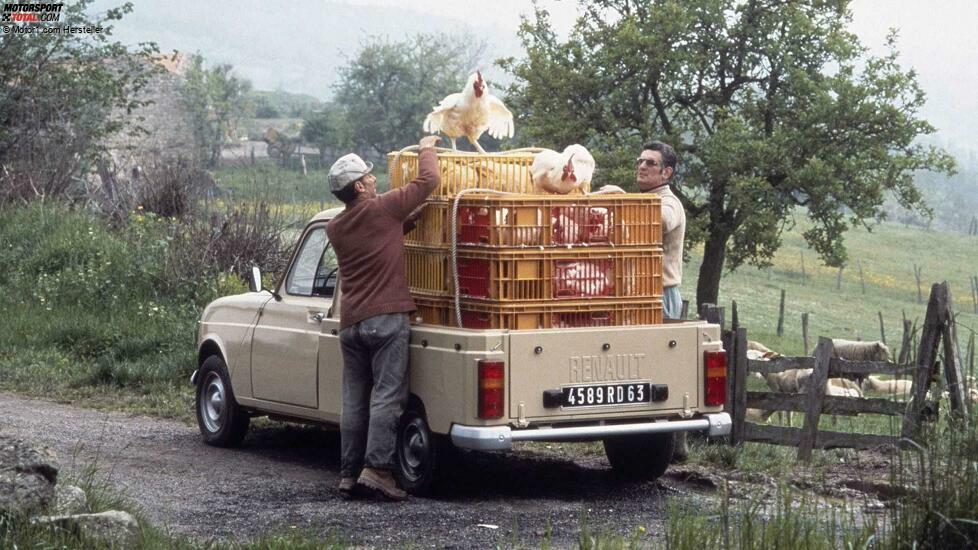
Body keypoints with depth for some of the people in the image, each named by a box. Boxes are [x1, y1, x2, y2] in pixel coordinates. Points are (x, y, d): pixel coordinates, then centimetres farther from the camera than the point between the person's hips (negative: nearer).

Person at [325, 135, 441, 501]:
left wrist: (412, 218, 25)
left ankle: (349, 475, 8)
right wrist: (426, 149, 17)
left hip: (350, 323, 6)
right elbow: (428, 181, 1)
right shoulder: (382, 209, -6)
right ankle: (377, 468, -15)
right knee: (387, 395, -7)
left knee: (354, 400, 8)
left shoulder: (335, 229, 13)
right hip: (386, 319, -6)